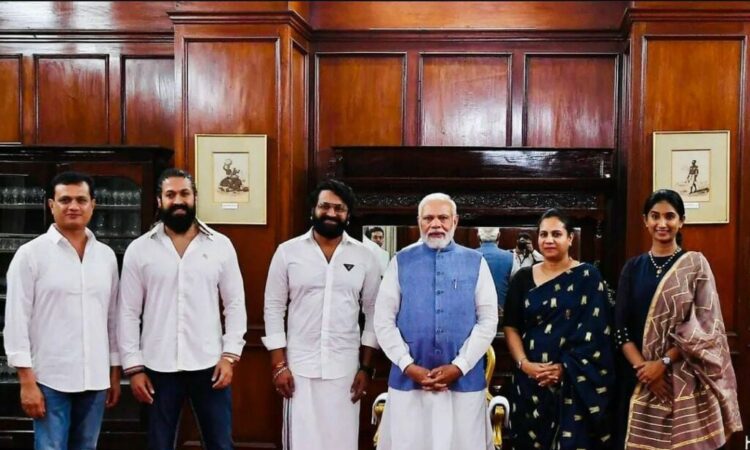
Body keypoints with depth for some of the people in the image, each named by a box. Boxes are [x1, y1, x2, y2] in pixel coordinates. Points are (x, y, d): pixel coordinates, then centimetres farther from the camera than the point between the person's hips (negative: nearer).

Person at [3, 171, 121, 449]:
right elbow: (16, 319, -7)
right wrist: (26, 380, -11)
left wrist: (115, 372, 11)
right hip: (50, 379, -4)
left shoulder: (106, 255, 8)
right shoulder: (30, 254, -4)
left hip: (95, 379, 4)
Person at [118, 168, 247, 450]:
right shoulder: (139, 249, 0)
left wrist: (230, 355, -5)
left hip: (209, 364, 0)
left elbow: (235, 304, 3)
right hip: (159, 367, 0)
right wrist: (133, 366, -3)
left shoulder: (220, 245, 2)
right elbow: (128, 312, 1)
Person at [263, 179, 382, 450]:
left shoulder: (364, 257, 3)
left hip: (345, 368, 1)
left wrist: (366, 367, 0)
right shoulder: (288, 251, 0)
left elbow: (374, 314, 5)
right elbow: (273, 308, 1)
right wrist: (279, 364, -4)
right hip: (299, 367, -1)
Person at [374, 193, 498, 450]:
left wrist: (459, 366, -8)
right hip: (408, 380, 0)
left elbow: (488, 320, 1)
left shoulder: (476, 262, 5)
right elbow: (383, 321, 1)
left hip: (464, 380, 0)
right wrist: (408, 366, -9)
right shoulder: (401, 262, 5)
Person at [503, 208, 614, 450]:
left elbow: (593, 332, -5)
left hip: (575, 383, -2)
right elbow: (511, 326, 6)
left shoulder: (588, 276, 0)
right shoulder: (523, 278, 7)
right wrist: (524, 363, -9)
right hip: (531, 381, 3)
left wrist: (564, 368, -14)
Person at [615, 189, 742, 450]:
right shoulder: (633, 267, 7)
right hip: (640, 377, 2)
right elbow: (621, 326, 2)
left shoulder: (695, 264, 0)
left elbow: (703, 326, -6)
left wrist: (664, 363, -14)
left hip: (684, 377, -2)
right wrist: (642, 367, -12)